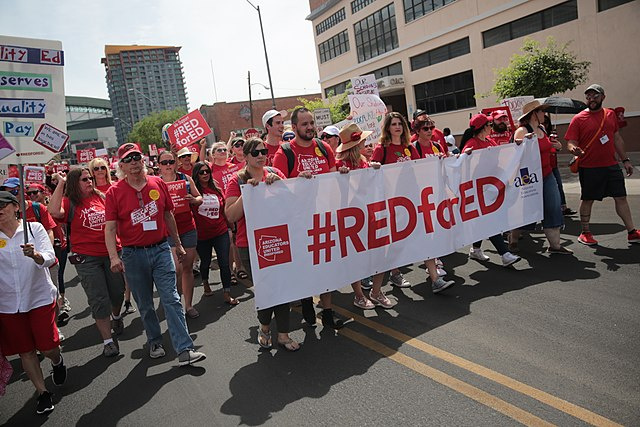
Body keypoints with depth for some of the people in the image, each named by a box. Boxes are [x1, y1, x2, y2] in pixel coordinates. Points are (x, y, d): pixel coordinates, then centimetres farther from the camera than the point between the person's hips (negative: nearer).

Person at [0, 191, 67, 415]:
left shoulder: (34, 228, -2)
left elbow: (49, 257, -12)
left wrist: (35, 254, -34)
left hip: (40, 297, -2)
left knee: (47, 347, -2)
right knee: (25, 351, 8)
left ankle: (57, 361, 33)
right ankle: (42, 392, 23)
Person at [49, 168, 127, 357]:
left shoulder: (101, 196, 7)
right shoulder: (69, 202, -4)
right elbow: (55, 212, -26)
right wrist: (60, 184, -20)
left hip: (111, 252, 4)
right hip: (86, 258, -4)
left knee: (117, 292, 16)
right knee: (99, 300, 0)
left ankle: (116, 316, 49)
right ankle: (108, 341, 11)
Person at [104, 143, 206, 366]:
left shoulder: (158, 184, 2)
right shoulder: (114, 192, -4)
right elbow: (110, 228, -6)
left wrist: (178, 244, 17)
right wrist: (114, 257, -19)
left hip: (160, 249, 1)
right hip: (133, 255, 0)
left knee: (171, 299, -5)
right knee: (145, 305, 13)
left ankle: (185, 350, -4)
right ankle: (155, 342, 33)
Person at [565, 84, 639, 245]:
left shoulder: (610, 115, 10)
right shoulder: (578, 119, -5)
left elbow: (617, 139, 16)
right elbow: (570, 142, -8)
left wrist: (625, 160, 15)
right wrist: (574, 149, -31)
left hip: (611, 165, 5)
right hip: (589, 168, -4)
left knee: (621, 197, 7)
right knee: (587, 200, 4)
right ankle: (585, 233, 17)